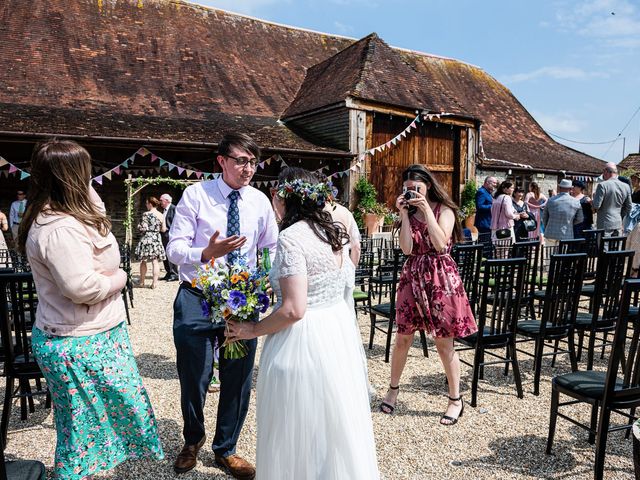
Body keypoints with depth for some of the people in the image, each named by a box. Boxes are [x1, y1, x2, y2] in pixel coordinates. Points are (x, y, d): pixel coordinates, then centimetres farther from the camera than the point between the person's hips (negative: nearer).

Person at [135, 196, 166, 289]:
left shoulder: (146, 214, -10)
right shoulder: (161, 215, 4)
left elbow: (143, 228, -14)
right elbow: (163, 229, 7)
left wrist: (138, 226, 7)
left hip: (146, 239, -4)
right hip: (156, 239, 4)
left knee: (143, 261, 9)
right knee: (155, 261, 5)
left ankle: (142, 281, 18)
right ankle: (154, 282, 3)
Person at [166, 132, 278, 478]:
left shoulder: (260, 201, 1)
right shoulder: (195, 194, -9)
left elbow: (272, 248, 9)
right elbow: (175, 249, -13)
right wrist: (206, 253, -32)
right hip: (197, 298, -2)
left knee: (239, 380, 12)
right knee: (193, 378, 12)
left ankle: (225, 450, 38)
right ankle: (193, 440, 45)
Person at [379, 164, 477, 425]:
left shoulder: (444, 210, -2)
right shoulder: (409, 213, 8)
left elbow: (440, 243, -19)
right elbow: (407, 248, -6)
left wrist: (426, 209, -17)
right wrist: (404, 213, -9)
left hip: (440, 277, -4)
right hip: (412, 276, 4)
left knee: (444, 343, 4)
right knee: (403, 337, 9)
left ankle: (456, 399, 21)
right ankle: (393, 389, 28)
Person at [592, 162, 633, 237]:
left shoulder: (603, 185, -14)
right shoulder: (626, 187, 6)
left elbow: (596, 206, -14)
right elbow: (628, 207, 12)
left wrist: (594, 196, 3)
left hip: (605, 225, -6)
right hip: (618, 224, 6)